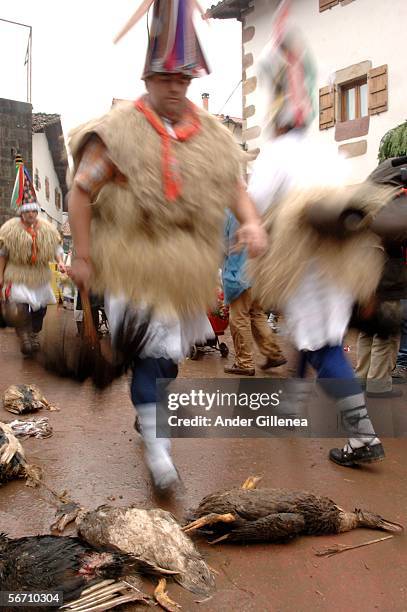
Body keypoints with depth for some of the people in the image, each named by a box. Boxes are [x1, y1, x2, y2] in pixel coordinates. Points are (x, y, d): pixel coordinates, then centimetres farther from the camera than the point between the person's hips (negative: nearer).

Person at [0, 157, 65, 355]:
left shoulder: (47, 229, 1)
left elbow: (56, 247, 9)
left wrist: (60, 263, -10)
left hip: (40, 275, 4)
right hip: (17, 276, -4)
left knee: (40, 307, 12)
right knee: (21, 307, -16)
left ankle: (34, 335, 30)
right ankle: (24, 337, -3)